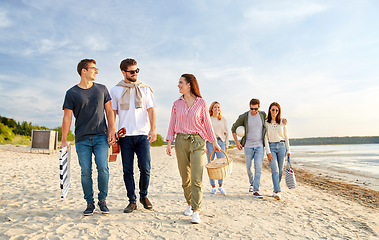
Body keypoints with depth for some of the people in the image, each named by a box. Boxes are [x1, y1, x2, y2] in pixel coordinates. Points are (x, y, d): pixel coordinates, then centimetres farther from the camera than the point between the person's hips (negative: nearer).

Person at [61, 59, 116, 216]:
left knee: (103, 168, -10)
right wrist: (64, 140, -2)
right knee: (86, 172, 0)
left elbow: (109, 111, 12)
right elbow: (67, 117, 3)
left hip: (101, 137, 1)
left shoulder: (102, 89, 11)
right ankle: (89, 203, 16)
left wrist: (111, 130, 0)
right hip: (82, 139, 0)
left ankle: (102, 200, 8)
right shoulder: (71, 93, 5)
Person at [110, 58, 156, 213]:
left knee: (145, 168, -3)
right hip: (125, 135, 1)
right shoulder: (115, 90, 11)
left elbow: (151, 110, 5)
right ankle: (132, 201, 15)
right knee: (127, 170, 3)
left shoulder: (145, 89, 10)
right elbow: (112, 112, 10)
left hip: (143, 134, 0)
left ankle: (144, 196, 20)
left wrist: (153, 129, -7)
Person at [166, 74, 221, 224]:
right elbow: (172, 124, 10)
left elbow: (207, 123, 6)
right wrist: (169, 142, 0)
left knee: (196, 178, -9)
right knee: (185, 177, 9)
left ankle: (196, 211, -3)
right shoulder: (177, 104, 10)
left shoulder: (201, 102, 2)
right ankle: (189, 204, 28)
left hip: (197, 141, -3)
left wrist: (214, 142, 5)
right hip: (181, 141, 3)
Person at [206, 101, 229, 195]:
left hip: (221, 142, 2)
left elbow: (226, 133, 15)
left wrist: (226, 145, 10)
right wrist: (204, 146, -3)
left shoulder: (223, 120, 12)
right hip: (210, 142, -1)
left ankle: (221, 186, 10)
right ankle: (213, 187, 12)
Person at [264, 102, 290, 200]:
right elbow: (265, 138, -3)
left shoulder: (282, 122, 6)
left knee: (280, 170, 5)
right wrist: (268, 152, -10)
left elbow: (286, 136, 11)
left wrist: (288, 150, 6)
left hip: (281, 146, 2)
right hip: (271, 147, -2)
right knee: (275, 170, -13)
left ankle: (275, 190, 20)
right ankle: (277, 192, -17)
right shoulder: (266, 122, 1)